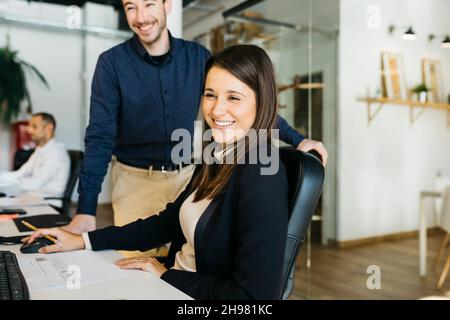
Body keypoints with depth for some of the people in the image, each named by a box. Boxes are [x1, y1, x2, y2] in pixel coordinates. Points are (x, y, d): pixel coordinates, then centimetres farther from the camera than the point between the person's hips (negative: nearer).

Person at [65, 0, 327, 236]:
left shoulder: (197, 56, -2)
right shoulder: (112, 62, -9)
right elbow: (100, 137, -13)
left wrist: (296, 139, -6)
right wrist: (86, 210, -20)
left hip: (187, 175, 2)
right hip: (135, 179, -2)